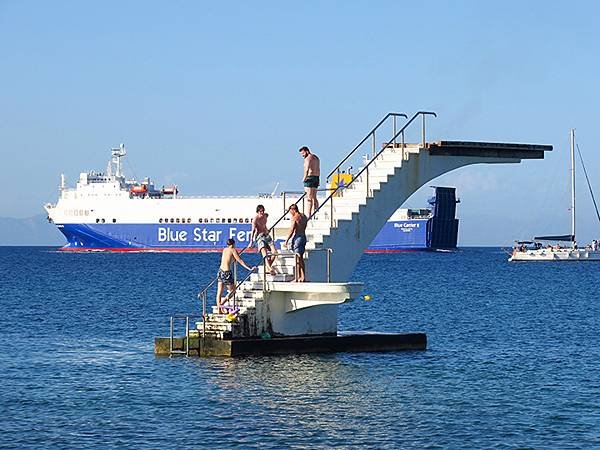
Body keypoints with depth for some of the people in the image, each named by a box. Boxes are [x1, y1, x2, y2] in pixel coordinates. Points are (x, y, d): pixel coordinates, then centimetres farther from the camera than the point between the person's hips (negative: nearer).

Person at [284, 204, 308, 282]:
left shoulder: (294, 217, -13)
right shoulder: (304, 216, 11)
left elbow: (291, 230, -16)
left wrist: (286, 240, -11)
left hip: (297, 237, -8)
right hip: (304, 237, 8)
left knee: (297, 258, -6)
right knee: (301, 258, 14)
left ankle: (297, 277, -8)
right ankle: (303, 277, 15)